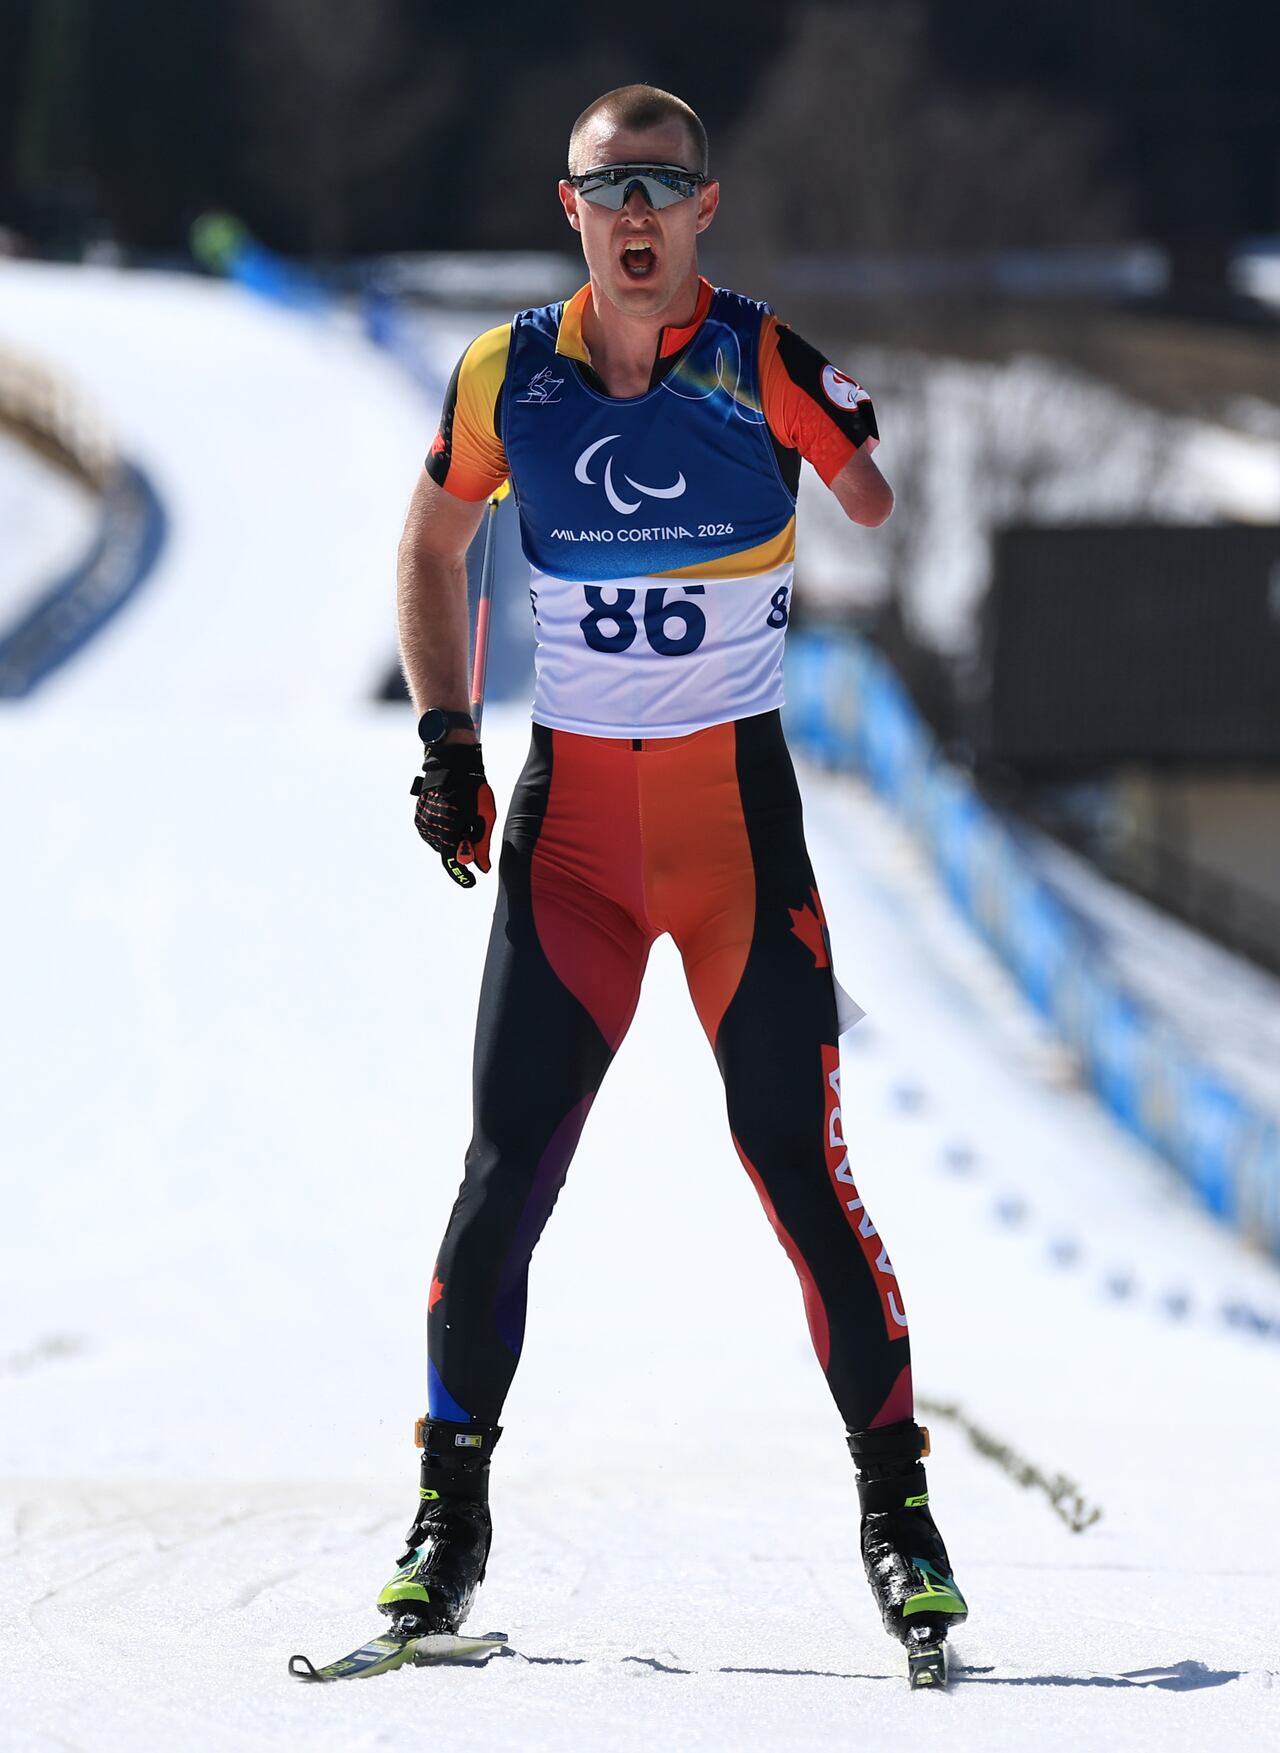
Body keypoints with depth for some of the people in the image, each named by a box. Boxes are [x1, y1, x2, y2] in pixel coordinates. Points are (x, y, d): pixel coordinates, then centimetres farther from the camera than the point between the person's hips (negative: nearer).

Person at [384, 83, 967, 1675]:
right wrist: (444, 739, 11)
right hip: (569, 812, 2)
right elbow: (434, 543, 17)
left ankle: (896, 1502, 7)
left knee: (796, 1167, -5)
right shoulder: (506, 381, 1)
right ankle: (451, 1514, 9)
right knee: (506, 1169, -2)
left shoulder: (768, 367, -7)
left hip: (738, 805, -2)